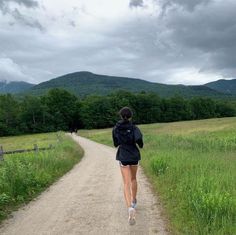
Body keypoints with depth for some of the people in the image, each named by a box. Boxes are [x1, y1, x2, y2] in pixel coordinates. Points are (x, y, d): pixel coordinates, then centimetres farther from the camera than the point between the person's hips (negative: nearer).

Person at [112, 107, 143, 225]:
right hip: (134, 156, 0)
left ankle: (130, 208, -24)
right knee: (133, 179, 24)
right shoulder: (134, 128, -7)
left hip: (123, 157, 0)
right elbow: (139, 138, -22)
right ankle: (134, 201, 39)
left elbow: (115, 143, 9)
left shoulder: (115, 128, -1)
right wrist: (141, 145, 0)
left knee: (126, 183, -4)